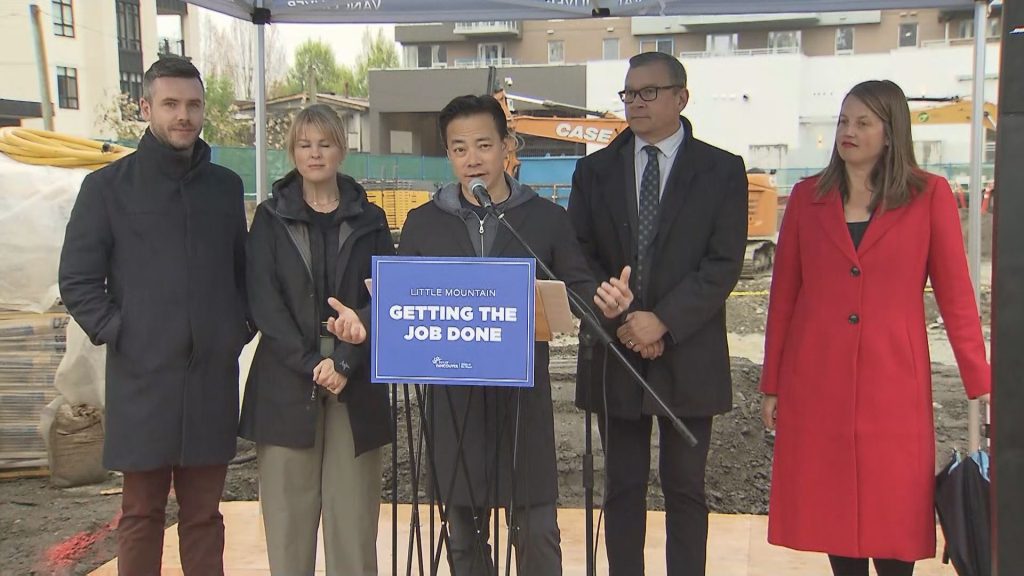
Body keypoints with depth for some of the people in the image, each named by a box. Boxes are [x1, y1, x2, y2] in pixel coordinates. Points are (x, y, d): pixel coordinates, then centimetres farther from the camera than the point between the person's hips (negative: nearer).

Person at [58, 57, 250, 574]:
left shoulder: (226, 186, 10)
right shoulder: (107, 186, 0)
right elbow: (77, 280, 0)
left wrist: (241, 327, 5)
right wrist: (117, 334, -9)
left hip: (213, 376, 3)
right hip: (142, 377, -3)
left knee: (204, 513, 11)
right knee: (142, 513, 7)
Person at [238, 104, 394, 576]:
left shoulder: (369, 219, 9)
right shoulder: (271, 218, 7)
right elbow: (264, 302, -1)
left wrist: (344, 363, -11)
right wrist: (310, 364, -12)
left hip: (355, 383, 1)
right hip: (287, 383, 0)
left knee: (353, 510, 0)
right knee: (288, 509, 0)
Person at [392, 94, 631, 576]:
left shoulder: (547, 218, 3)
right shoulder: (423, 223, 7)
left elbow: (577, 289, 1)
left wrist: (605, 301, -22)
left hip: (523, 394, -1)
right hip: (453, 396, 2)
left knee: (537, 531, 5)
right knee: (464, 533, 13)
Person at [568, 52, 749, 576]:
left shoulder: (722, 171, 1)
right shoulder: (594, 171, 8)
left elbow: (724, 264, -7)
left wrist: (662, 320, -16)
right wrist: (622, 322, -10)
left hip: (689, 358, -2)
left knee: (685, 489, 7)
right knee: (622, 488, 10)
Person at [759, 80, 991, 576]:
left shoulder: (929, 195, 1)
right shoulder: (808, 197, 7)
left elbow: (955, 295, 0)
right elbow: (783, 295, 9)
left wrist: (981, 387, -5)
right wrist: (771, 384, 9)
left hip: (893, 381, -2)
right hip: (815, 382, 2)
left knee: (893, 518, 1)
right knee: (832, 510, 7)